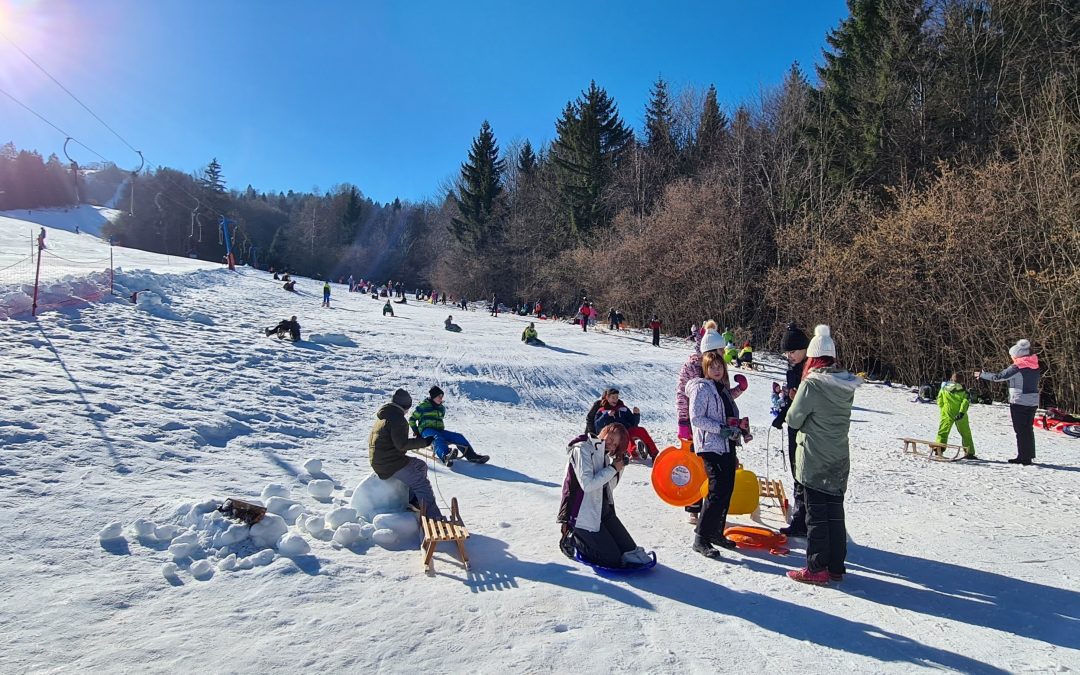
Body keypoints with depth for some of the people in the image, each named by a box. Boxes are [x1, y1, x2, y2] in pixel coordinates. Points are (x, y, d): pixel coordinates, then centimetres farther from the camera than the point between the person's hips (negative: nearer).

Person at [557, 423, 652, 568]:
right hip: (583, 514, -9)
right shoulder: (582, 449, -17)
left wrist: (619, 467, -3)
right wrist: (613, 468, -18)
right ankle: (572, 539, 9)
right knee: (612, 557, -8)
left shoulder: (603, 454, 10)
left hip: (603, 510, 9)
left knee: (629, 549, 3)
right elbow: (587, 484, -27)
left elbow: (609, 486, 12)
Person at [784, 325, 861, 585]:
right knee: (835, 512, 14)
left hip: (814, 460, -6)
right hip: (840, 459, 6)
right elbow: (833, 414, 12)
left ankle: (817, 568, 9)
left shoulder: (812, 383, -18)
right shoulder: (846, 385, 2)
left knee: (816, 514, 2)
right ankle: (836, 566, 23)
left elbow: (793, 419, -11)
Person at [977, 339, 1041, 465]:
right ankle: (1030, 455, 24)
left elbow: (998, 377, -15)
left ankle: (1024, 458, 2)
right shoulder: (1034, 366, 6)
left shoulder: (1017, 367, -16)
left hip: (1019, 402, -7)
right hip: (1033, 402, 7)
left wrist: (982, 375, -3)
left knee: (1021, 430, -1)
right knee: (1028, 429, 16)